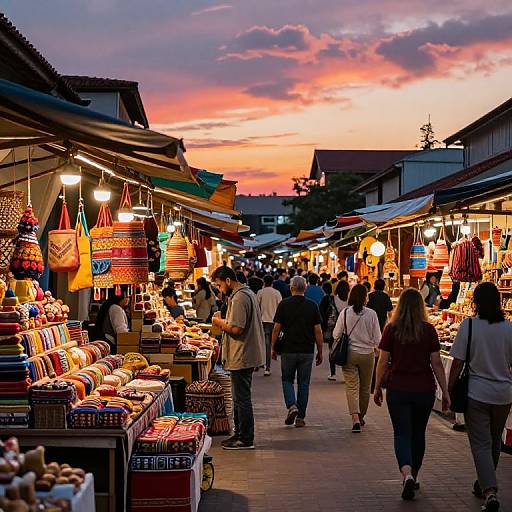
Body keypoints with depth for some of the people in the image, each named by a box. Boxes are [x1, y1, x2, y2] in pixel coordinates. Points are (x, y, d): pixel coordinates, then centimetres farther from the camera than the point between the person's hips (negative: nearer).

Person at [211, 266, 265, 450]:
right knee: (240, 398, 17)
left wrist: (220, 323, -8)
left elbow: (236, 329, -24)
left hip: (241, 358, -11)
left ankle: (246, 440, 4)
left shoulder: (239, 298, -18)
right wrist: (224, 323, 12)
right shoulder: (248, 293, 15)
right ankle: (239, 434, 26)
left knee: (242, 399, -3)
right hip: (246, 356, 11)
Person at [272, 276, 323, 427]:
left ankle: (291, 405, -8)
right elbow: (318, 331, -2)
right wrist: (320, 352, 6)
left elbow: (277, 328, -4)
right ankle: (300, 417, 10)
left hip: (288, 350, -1)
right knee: (303, 384, 9)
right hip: (307, 351, 1)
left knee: (287, 380, 15)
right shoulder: (312, 306, -1)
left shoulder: (284, 304, -4)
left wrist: (273, 348, 7)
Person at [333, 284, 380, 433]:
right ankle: (361, 417, 30)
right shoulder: (371, 314, -9)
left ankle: (356, 419, -16)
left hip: (349, 354, 0)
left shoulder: (345, 313, -7)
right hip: (367, 354, 0)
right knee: (365, 388, 16)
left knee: (352, 387, 0)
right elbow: (377, 338, -4)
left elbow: (336, 334, 0)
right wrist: (375, 347, 17)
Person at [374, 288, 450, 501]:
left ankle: (407, 474, -21)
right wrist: (445, 391, 3)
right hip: (424, 390, 2)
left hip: (398, 390, -1)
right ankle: (413, 478, 28)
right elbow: (436, 363, -4)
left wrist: (377, 387, 8)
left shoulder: (392, 329, -4)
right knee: (418, 434, 17)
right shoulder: (429, 330, -3)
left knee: (402, 433, 2)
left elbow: (383, 361, -3)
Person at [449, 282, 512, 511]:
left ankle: (490, 491, -14)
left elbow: (457, 363, -10)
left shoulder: (469, 325, -10)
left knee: (480, 444, 1)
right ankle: (484, 484, 36)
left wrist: (449, 391, 0)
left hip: (477, 393, -3)